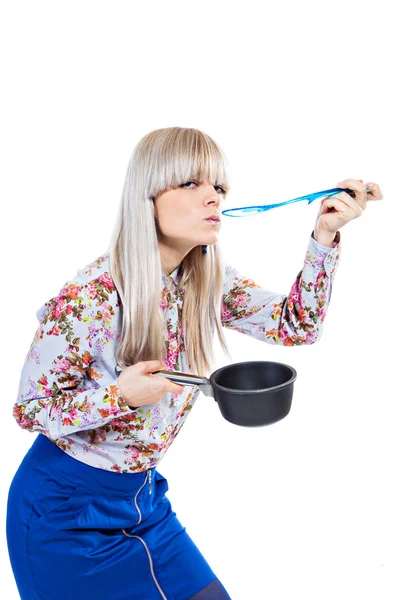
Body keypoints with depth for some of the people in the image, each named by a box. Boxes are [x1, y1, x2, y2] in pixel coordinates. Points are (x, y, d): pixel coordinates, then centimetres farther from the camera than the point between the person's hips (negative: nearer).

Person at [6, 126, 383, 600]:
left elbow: (295, 325, -3)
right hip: (64, 508, -5)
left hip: (142, 497, 6)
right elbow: (29, 409, -16)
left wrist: (324, 235, -14)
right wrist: (120, 394, -33)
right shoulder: (88, 297, -26)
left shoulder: (209, 280, -7)